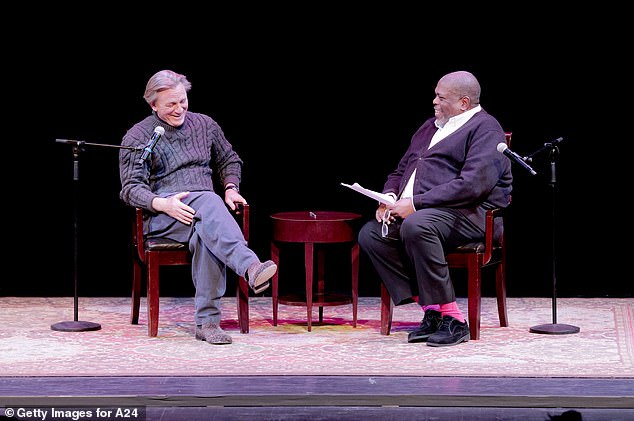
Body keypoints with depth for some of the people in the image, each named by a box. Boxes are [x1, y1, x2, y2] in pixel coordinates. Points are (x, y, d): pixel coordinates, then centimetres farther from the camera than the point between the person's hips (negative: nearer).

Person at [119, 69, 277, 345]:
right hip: (161, 215, -3)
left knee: (204, 236, -38)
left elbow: (229, 161, 32)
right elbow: (130, 188, 0)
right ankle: (251, 268, -62)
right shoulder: (136, 137, 8)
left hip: (205, 206, 3)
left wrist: (231, 188, 10)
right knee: (208, 202, -39)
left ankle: (207, 321, -40)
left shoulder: (204, 125, 19)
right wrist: (163, 204, -19)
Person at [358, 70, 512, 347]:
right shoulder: (430, 127, 23)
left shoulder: (485, 129, -6)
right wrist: (390, 197, 3)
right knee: (370, 234, -12)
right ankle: (431, 311, -13)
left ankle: (452, 319, -30)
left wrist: (415, 204, -21)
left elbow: (473, 185, -19)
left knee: (416, 226, -37)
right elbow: (401, 171, 28)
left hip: (471, 214, -9)